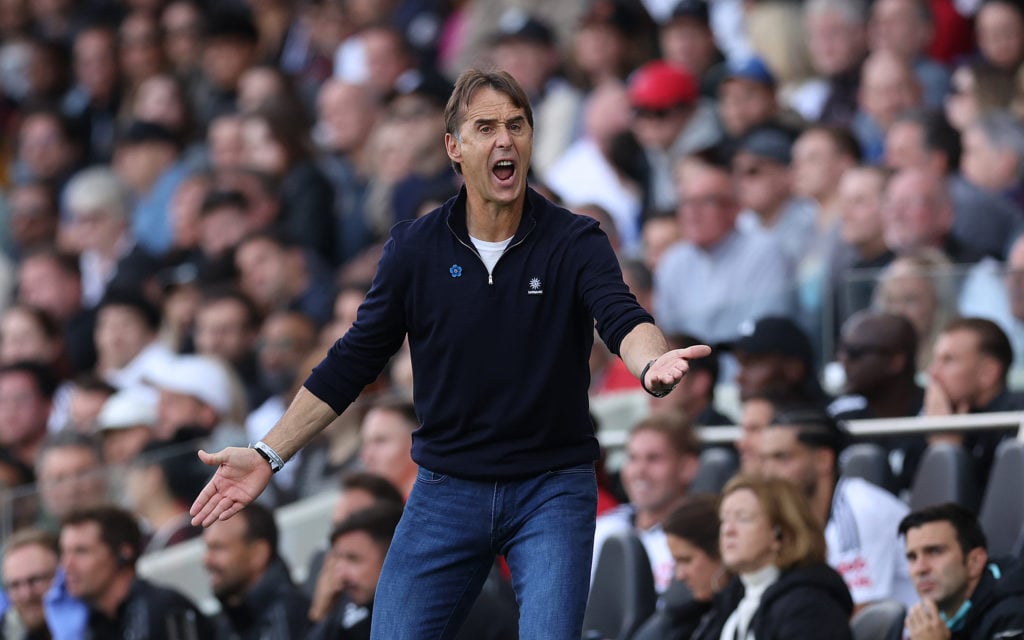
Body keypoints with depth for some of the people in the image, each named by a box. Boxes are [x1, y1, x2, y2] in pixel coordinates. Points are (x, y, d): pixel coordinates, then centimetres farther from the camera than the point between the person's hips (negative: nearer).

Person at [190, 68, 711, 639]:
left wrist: (652, 362, -48)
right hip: (448, 486, 2)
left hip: (553, 487, -2)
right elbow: (353, 361, 6)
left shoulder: (575, 241, -6)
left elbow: (622, 318, -23)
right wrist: (269, 455, 0)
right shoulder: (416, 248, 0)